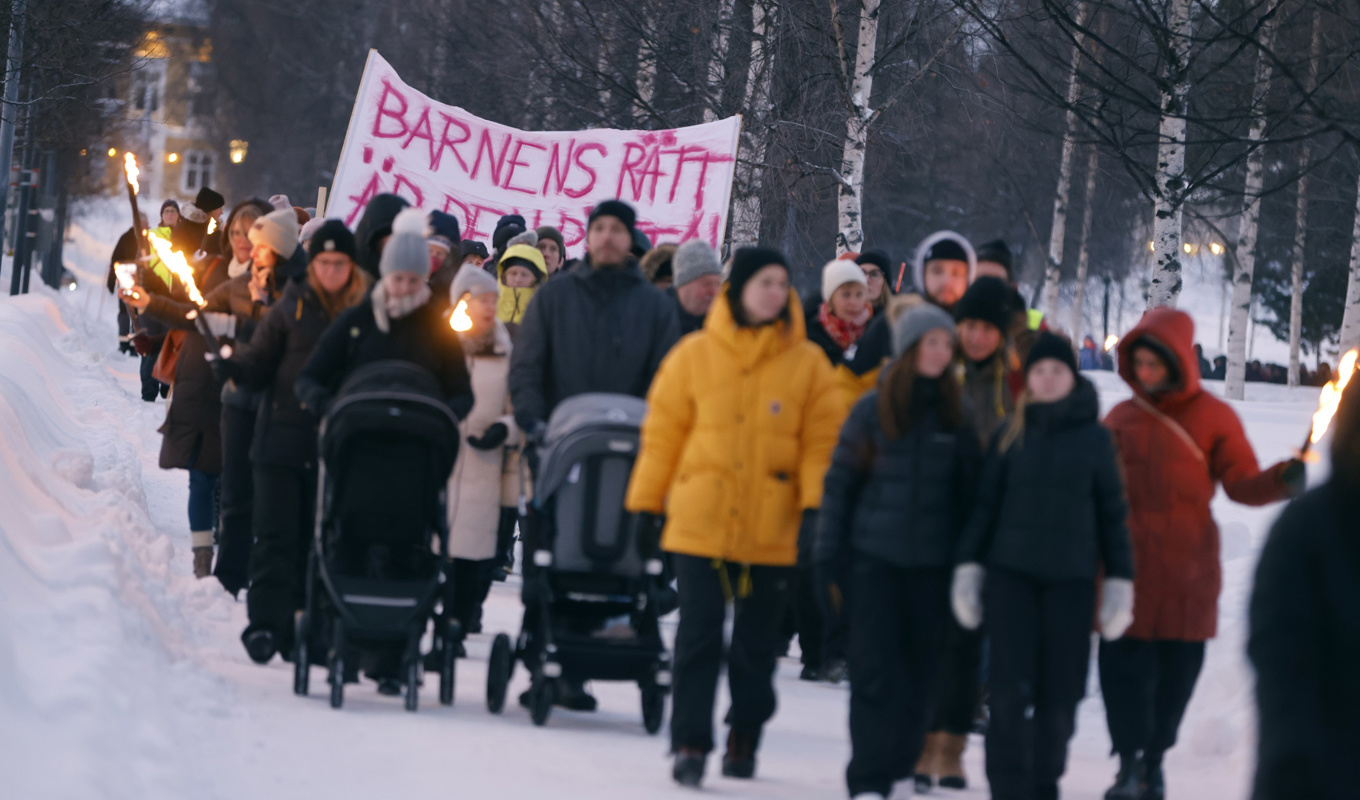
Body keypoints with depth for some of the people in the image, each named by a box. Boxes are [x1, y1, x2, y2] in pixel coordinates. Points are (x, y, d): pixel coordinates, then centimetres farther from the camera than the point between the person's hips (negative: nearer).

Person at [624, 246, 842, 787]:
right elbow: (662, 433, 6)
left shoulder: (808, 363, 3)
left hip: (772, 532, 1)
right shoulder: (694, 356, 3)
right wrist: (644, 504, 6)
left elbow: (822, 439, 1)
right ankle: (689, 743, -5)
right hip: (700, 524, -1)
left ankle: (745, 738, 26)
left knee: (757, 642, 11)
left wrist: (816, 505, -10)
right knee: (699, 636, -6)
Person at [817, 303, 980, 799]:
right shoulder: (873, 410, 2)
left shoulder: (959, 414, 6)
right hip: (874, 558, -2)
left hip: (933, 566, 2)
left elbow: (971, 492, 10)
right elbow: (840, 483, 5)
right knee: (877, 670, -7)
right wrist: (829, 559, 2)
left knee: (921, 672, 4)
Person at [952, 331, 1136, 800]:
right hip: (1011, 572, 0)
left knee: (1060, 690, 1)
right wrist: (968, 567, 5)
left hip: (1071, 578, 0)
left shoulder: (1095, 439, 6)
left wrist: (1120, 582, 5)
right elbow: (985, 503, 11)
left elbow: (1113, 513, 9)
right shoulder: (1012, 434, 8)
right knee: (1011, 686, -8)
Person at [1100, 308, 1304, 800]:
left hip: (1185, 575, -2)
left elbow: (1242, 483, -1)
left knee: (1177, 670, 4)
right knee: (1123, 666, -6)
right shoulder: (1121, 419, 9)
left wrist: (1283, 481, -18)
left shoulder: (1212, 418, 2)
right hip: (1126, 569, 2)